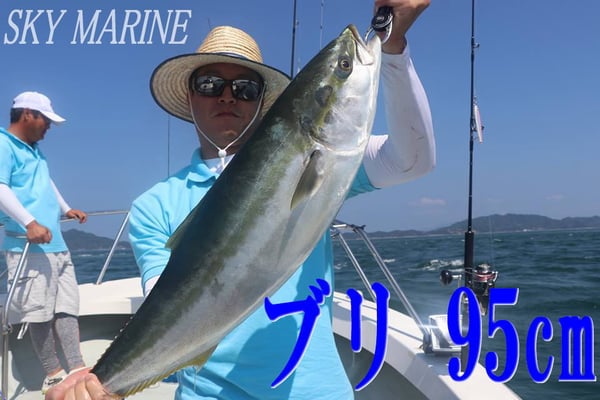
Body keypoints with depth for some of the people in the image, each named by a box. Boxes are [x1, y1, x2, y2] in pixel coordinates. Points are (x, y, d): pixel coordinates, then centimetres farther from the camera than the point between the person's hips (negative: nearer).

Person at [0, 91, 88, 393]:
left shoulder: (34, 150, 22)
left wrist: (65, 209, 40)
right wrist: (29, 223, -29)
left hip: (56, 245, 10)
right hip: (28, 246, -9)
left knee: (67, 306, 7)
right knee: (39, 312, -4)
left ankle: (77, 368, 10)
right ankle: (54, 374, 5)